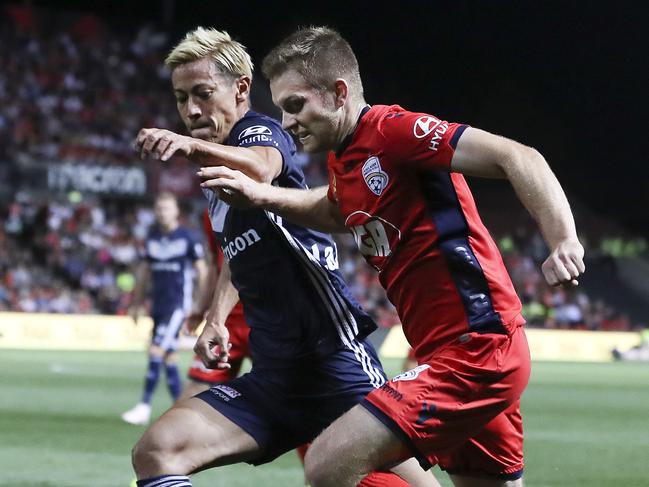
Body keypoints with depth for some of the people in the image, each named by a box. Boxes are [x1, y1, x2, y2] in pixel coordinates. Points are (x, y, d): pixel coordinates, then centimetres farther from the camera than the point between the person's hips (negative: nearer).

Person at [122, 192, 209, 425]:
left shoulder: (188, 238, -6)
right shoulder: (152, 236, 10)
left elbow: (202, 271, -2)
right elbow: (144, 269, 18)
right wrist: (136, 302, 18)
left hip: (178, 303, -6)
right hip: (158, 303, 6)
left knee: (157, 351, -14)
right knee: (169, 356, 8)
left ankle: (144, 406, -12)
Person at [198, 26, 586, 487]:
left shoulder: (394, 129, -14)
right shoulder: (343, 158, 13)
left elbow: (518, 157, -22)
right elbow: (335, 210, 37)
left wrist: (564, 241, -36)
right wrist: (261, 195, 20)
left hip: (476, 346, -10)